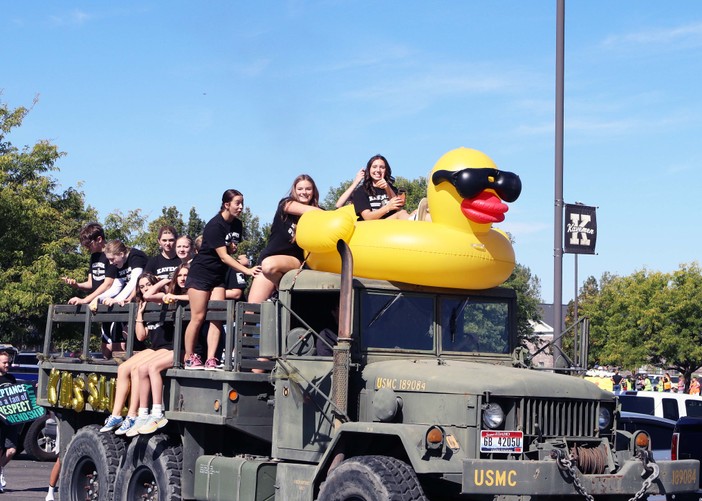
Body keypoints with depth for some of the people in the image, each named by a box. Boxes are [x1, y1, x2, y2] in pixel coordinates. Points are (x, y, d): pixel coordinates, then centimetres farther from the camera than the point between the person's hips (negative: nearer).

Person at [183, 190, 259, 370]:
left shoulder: (237, 225, 4)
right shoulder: (215, 225, -19)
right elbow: (223, 256, -24)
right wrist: (247, 270, -29)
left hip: (218, 276, 7)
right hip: (201, 273, -7)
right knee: (198, 317, -5)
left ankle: (210, 360, -7)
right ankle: (189, 358, 8)